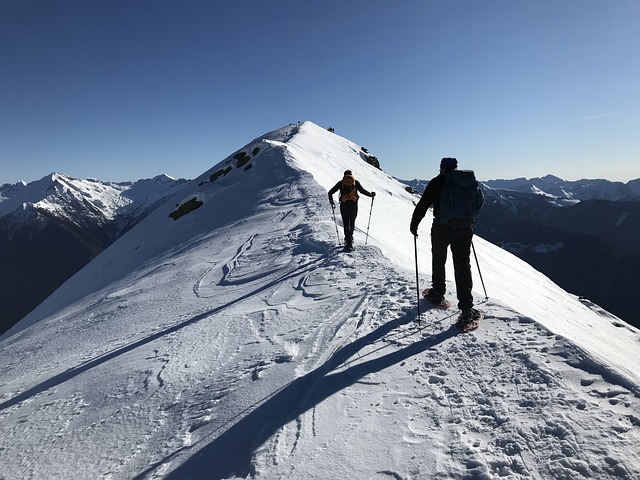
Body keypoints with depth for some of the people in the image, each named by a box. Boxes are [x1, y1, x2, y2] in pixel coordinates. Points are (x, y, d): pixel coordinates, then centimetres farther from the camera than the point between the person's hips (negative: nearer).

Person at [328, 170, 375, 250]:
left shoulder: (341, 183, 10)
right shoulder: (355, 182, 7)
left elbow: (330, 192, 7)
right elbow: (363, 191, -2)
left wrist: (331, 201, 21)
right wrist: (371, 194, 14)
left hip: (344, 205, 0)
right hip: (353, 205, 0)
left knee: (346, 224, 1)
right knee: (352, 222, 19)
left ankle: (349, 242, -7)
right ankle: (350, 236, 25)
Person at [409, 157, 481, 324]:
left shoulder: (437, 182, 0)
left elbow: (423, 205, -3)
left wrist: (414, 224, 5)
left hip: (442, 228, -3)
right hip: (465, 228, 3)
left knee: (438, 261, 18)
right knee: (463, 266, 2)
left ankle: (438, 294, 30)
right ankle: (467, 308, -3)